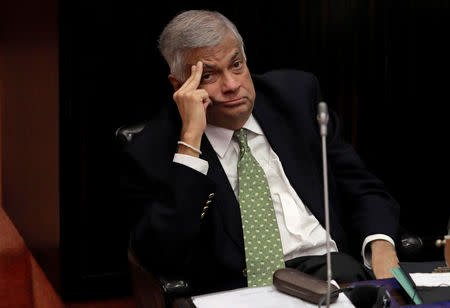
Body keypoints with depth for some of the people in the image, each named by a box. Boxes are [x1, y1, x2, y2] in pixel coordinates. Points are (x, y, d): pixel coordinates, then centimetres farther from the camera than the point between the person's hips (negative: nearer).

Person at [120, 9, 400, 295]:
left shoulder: (297, 93, 9)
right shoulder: (150, 153, -3)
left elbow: (363, 189, 12)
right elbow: (163, 259, -17)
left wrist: (381, 246, -11)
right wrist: (190, 139, -18)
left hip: (334, 268, 3)